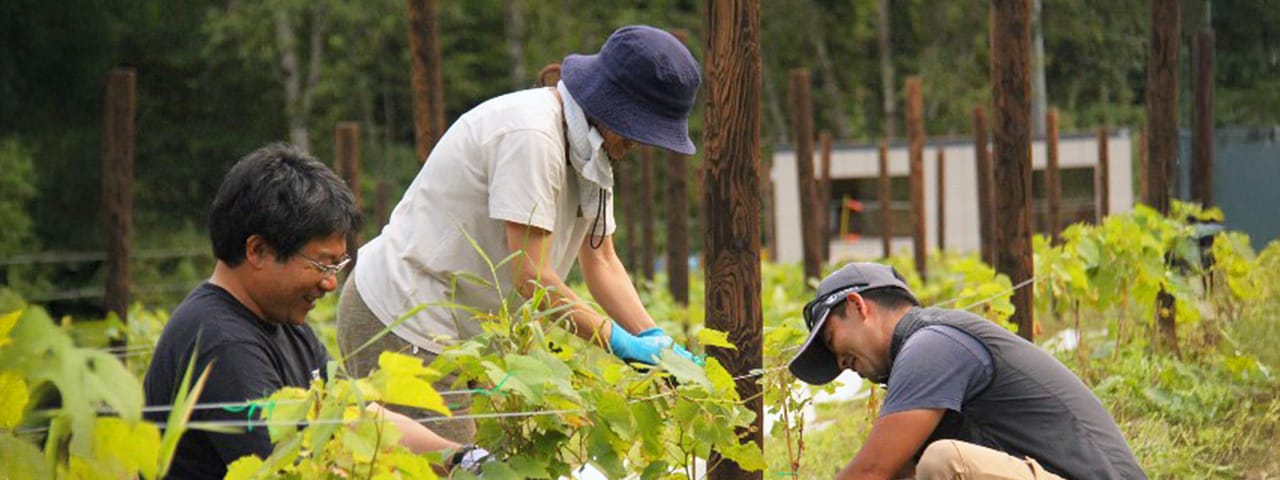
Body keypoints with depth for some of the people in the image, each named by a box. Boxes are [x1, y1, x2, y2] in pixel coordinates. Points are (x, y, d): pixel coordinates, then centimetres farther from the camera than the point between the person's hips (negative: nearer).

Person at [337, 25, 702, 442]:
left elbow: (601, 261, 10)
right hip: (403, 318, -10)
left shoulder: (591, 151, 9)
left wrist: (655, 341, -4)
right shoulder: (532, 134, -22)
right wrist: (620, 342, -21)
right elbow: (531, 277, -25)